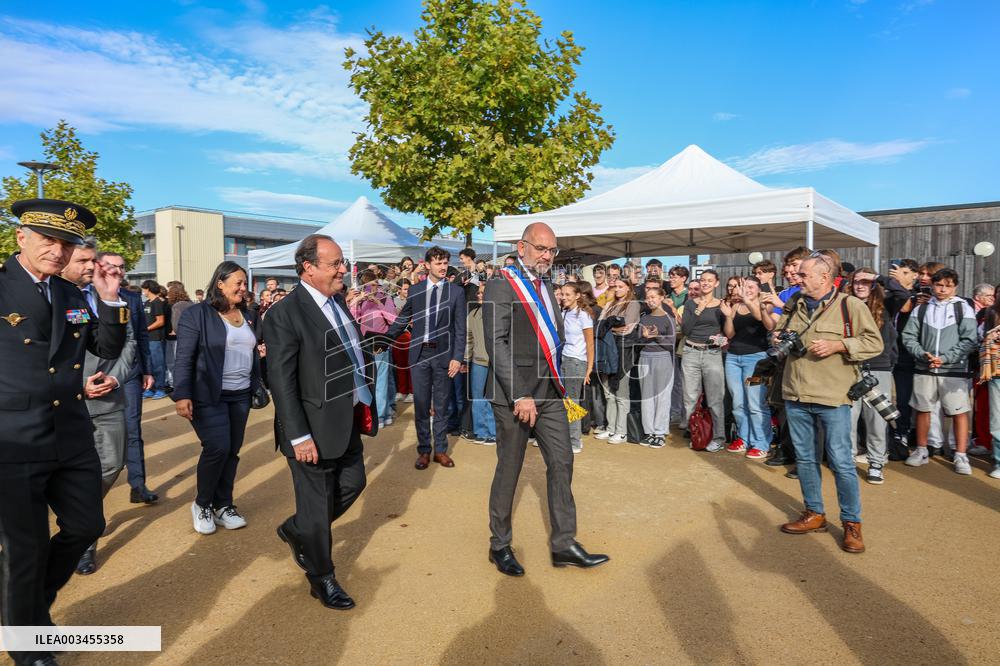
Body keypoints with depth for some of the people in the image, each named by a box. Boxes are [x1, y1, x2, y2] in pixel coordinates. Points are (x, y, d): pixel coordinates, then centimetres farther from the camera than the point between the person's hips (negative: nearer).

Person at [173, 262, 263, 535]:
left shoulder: (249, 316, 11)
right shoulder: (197, 314, -7)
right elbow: (183, 359, -10)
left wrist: (257, 387, 12)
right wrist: (182, 395, -17)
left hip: (241, 395, 6)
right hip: (209, 396, -6)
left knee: (232, 450, 7)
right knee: (217, 448, -10)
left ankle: (223, 505, 22)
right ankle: (202, 504, 13)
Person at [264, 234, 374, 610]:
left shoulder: (338, 300, 7)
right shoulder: (284, 314, -18)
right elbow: (281, 381, -19)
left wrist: (366, 402, 9)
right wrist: (299, 436, -21)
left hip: (348, 422, 8)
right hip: (315, 429, -8)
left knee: (352, 484, 22)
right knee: (317, 505, 8)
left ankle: (295, 531, 45)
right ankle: (321, 579, 30)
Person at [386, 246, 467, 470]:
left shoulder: (456, 291, 0)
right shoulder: (414, 290, 5)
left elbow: (460, 328, -2)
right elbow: (402, 319, 12)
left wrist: (457, 357, -9)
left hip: (443, 353, -1)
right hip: (419, 353, 1)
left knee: (441, 405, 8)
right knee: (421, 404, 7)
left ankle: (440, 450, 20)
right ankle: (424, 450, 19)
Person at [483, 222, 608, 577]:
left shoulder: (547, 285, 14)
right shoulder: (501, 286, -10)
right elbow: (496, 344, -17)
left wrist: (554, 377, 11)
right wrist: (519, 395, -20)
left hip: (548, 391, 7)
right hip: (514, 394, -7)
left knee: (562, 462, 7)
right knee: (509, 468, 5)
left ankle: (564, 545, 18)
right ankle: (500, 545, 22)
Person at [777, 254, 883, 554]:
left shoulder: (850, 306, -4)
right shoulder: (794, 306, 13)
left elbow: (874, 343, -5)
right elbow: (776, 335, 25)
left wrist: (837, 345, -17)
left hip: (832, 397, -5)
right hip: (796, 395, 6)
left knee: (841, 461, -1)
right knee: (804, 458, 13)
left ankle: (852, 523, 15)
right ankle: (815, 514, 27)